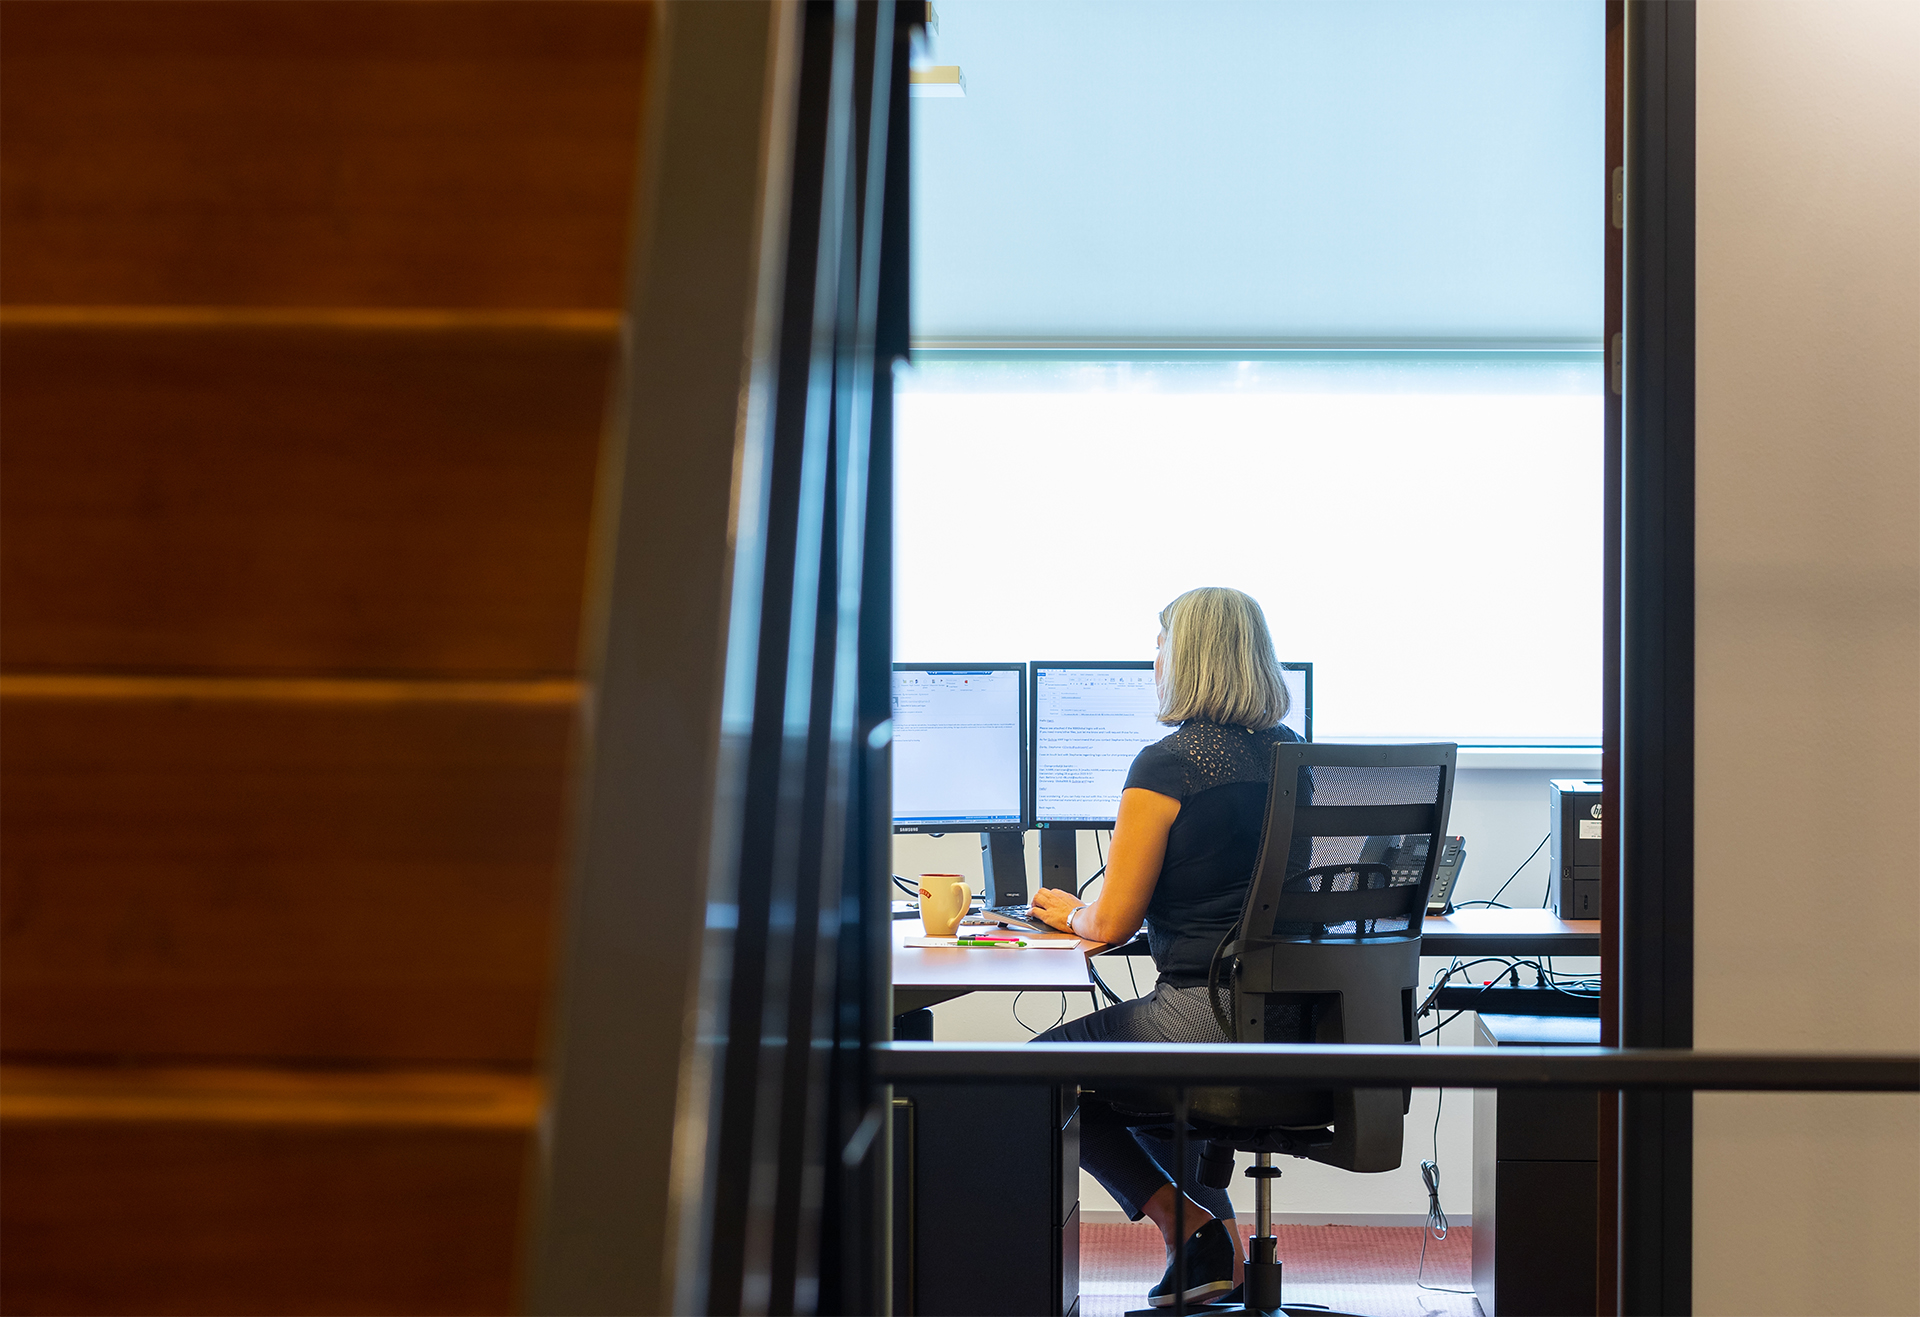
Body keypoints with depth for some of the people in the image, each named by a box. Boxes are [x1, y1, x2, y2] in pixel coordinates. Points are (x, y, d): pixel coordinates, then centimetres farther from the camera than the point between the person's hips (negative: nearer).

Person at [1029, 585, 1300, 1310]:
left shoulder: (1167, 765, -13)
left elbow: (1113, 922, -9)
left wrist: (1068, 910, 14)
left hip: (1213, 1017, -8)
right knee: (1137, 1043, 34)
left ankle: (1172, 1210, 5)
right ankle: (1211, 1233, 27)